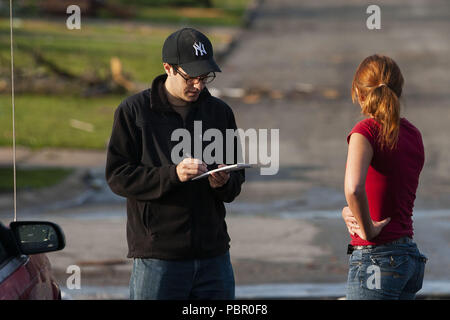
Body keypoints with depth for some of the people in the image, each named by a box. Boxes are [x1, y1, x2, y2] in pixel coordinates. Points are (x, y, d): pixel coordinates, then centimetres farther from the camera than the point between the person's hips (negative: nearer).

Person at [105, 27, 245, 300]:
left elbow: (237, 178, 17)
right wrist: (172, 174, -21)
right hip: (158, 256, -4)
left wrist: (224, 183, -8)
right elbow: (118, 175, -7)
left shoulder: (220, 112, 11)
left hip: (214, 254, 4)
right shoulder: (134, 111, -1)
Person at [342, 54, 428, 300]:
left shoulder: (366, 131, -13)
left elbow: (354, 188, -30)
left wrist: (367, 229, -14)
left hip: (376, 259, -8)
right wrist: (352, 211, 4)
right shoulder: (413, 134, 10)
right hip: (411, 256, 8)